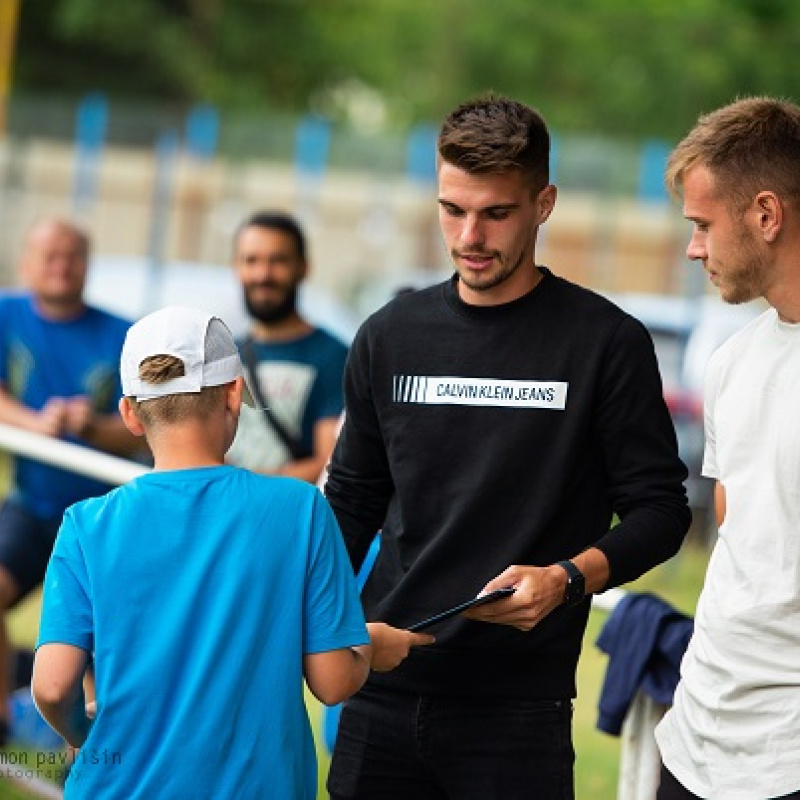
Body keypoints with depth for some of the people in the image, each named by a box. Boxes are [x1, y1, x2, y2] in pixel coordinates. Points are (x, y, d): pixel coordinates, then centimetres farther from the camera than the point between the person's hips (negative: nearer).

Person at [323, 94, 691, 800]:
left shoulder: (606, 343, -2)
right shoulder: (391, 337, 10)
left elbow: (659, 509, -1)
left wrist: (567, 579, -19)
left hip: (517, 705, -4)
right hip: (384, 688, 4)